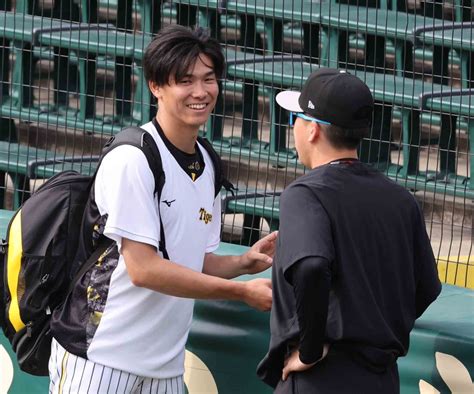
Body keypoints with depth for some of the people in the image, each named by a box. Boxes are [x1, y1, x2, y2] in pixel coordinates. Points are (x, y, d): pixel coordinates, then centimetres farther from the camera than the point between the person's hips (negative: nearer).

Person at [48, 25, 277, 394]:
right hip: (99, 357, -7)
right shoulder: (133, 159, -13)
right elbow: (143, 268, -18)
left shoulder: (207, 166, 12)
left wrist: (244, 263, -3)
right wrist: (243, 292, -16)